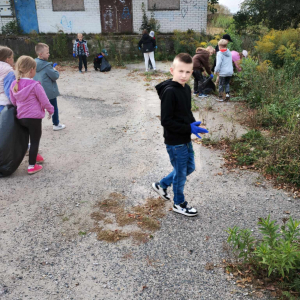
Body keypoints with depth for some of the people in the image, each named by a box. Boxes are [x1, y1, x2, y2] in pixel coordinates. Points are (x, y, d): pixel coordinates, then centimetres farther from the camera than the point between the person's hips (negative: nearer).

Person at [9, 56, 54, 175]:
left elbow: (13, 101, 11)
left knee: (33, 138, 26)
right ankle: (32, 166, 8)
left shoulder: (14, 84, 2)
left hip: (20, 117, 7)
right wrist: (51, 110, 6)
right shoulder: (35, 85, -18)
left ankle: (35, 155, 41)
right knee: (35, 140, 4)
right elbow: (44, 101, -11)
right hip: (34, 117, -7)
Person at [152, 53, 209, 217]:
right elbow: (166, 121, -24)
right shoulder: (169, 92, -23)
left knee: (189, 167, 22)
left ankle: (161, 185, 39)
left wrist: (194, 124, -1)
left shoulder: (186, 89, 4)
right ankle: (179, 204, 33)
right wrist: (189, 128, -23)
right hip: (175, 142, -9)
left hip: (185, 139, 9)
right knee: (181, 173, 8)